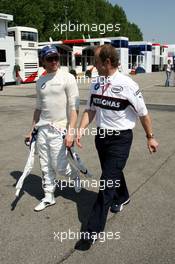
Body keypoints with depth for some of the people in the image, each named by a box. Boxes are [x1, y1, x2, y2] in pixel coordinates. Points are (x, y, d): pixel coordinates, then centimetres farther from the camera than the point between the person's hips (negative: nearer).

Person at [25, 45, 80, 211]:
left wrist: (71, 132, -19)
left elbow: (74, 108, -11)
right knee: (46, 167, 11)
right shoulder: (40, 81, 10)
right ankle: (48, 197, 26)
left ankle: (74, 174, 30)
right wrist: (32, 130, 17)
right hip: (42, 130, 6)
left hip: (59, 130, -5)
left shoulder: (67, 78, -7)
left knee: (59, 167, -2)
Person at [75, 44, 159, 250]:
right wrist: (81, 129, -6)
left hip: (120, 139, -6)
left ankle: (93, 231, 1)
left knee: (108, 181, -7)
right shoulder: (96, 84, 1)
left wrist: (150, 137, 0)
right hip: (101, 135, 7)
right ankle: (122, 198, 55)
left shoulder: (127, 85, -17)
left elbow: (143, 113, -8)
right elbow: (90, 110, 9)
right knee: (113, 173, 25)